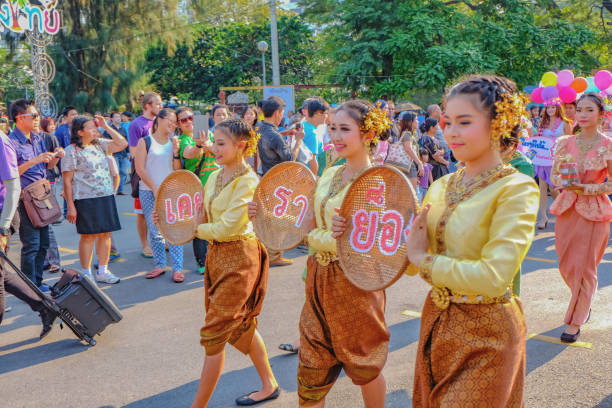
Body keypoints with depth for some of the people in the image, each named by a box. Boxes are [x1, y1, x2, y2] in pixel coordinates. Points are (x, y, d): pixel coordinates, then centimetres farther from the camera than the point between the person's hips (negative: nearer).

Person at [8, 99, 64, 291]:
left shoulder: (37, 139, 12)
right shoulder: (12, 142, -12)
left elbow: (48, 166, 19)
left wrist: (55, 157, -1)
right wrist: (34, 161, -23)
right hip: (27, 198, -8)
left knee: (43, 243, 13)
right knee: (31, 244, -4)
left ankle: (37, 281, 25)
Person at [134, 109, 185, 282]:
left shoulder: (173, 142, 11)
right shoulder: (145, 142, 0)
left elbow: (177, 169, 7)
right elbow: (140, 169, -4)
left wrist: (176, 152, -7)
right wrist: (155, 188, -8)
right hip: (149, 191, -2)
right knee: (155, 230, 5)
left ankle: (177, 268, -3)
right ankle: (160, 264, 18)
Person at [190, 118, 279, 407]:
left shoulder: (248, 182, -17)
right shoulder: (215, 177, 8)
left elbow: (227, 228, -22)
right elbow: (204, 217, 11)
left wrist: (197, 229, -8)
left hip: (239, 258, -9)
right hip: (216, 254, 9)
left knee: (214, 334, -3)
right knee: (240, 327, 19)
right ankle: (269, 384, 36)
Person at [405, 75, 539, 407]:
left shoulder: (516, 189, -15)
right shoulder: (442, 186, 4)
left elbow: (493, 276, -26)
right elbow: (411, 259, 6)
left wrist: (423, 259, -17)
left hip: (486, 333, -6)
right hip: (436, 321, 6)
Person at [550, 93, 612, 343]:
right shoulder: (566, 143, 4)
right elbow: (554, 175, 9)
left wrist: (584, 188, -18)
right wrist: (564, 180, -12)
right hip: (567, 208, 4)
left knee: (585, 268, 0)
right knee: (566, 266, 12)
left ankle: (575, 322, 12)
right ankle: (584, 303, 40)